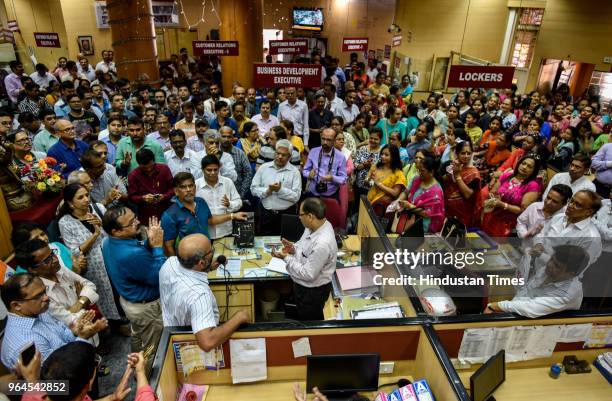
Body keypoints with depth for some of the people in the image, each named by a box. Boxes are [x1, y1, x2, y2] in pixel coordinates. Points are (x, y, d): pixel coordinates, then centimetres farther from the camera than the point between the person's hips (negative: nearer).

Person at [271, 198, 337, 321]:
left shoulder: (322, 244, -38)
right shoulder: (317, 225, -11)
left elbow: (308, 274, -29)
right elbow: (304, 243, 9)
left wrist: (286, 257, -24)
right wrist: (294, 248, -11)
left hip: (313, 291, -8)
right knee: (301, 316, 31)